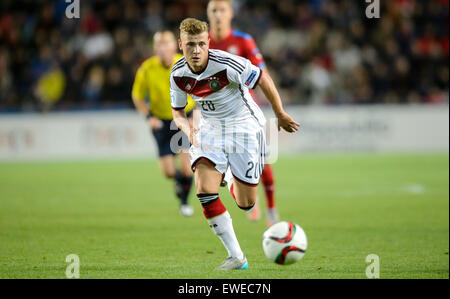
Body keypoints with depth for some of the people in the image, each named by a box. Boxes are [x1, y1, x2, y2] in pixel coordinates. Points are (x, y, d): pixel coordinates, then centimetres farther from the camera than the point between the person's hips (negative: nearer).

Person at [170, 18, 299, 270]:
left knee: (246, 204, -1)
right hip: (210, 128, 4)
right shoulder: (179, 74, -9)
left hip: (243, 125, -4)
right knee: (205, 190, -19)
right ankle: (236, 257, -12)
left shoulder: (227, 64, -25)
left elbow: (263, 78, -12)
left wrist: (281, 115, -3)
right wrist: (187, 127, -16)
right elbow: (177, 110, 7)